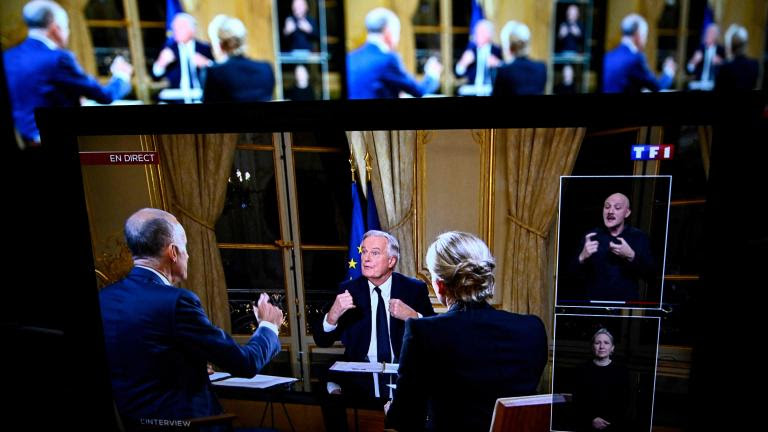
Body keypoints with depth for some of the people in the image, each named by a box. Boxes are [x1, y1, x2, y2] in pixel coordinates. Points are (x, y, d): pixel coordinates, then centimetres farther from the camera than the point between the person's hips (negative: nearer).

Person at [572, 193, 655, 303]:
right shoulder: (591, 236, -4)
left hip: (627, 302, 0)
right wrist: (582, 257, -30)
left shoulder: (639, 237, -3)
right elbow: (573, 273, -10)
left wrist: (631, 256, -24)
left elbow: (650, 274, -9)